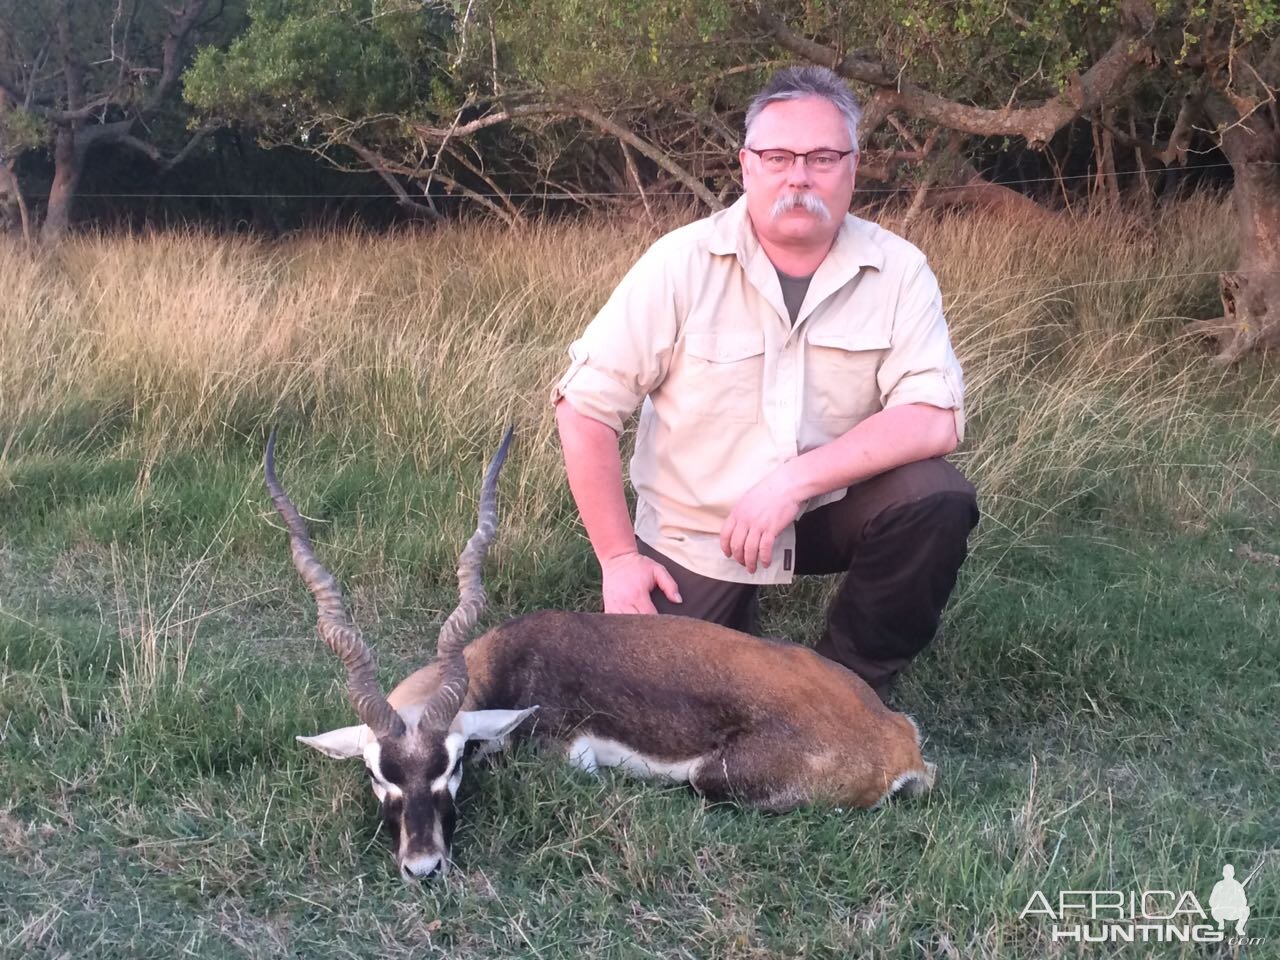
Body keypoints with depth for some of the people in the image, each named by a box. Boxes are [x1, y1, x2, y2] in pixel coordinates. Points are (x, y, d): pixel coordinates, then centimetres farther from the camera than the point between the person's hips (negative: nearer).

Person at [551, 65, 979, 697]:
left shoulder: (897, 271, -11)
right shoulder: (682, 264, -15)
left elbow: (935, 418, -19)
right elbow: (585, 408, -13)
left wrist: (797, 480, -30)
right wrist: (618, 558, -14)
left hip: (831, 508, 1)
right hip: (694, 534, -1)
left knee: (936, 499, -25)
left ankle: (851, 682, -1)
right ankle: (734, 619, 23)